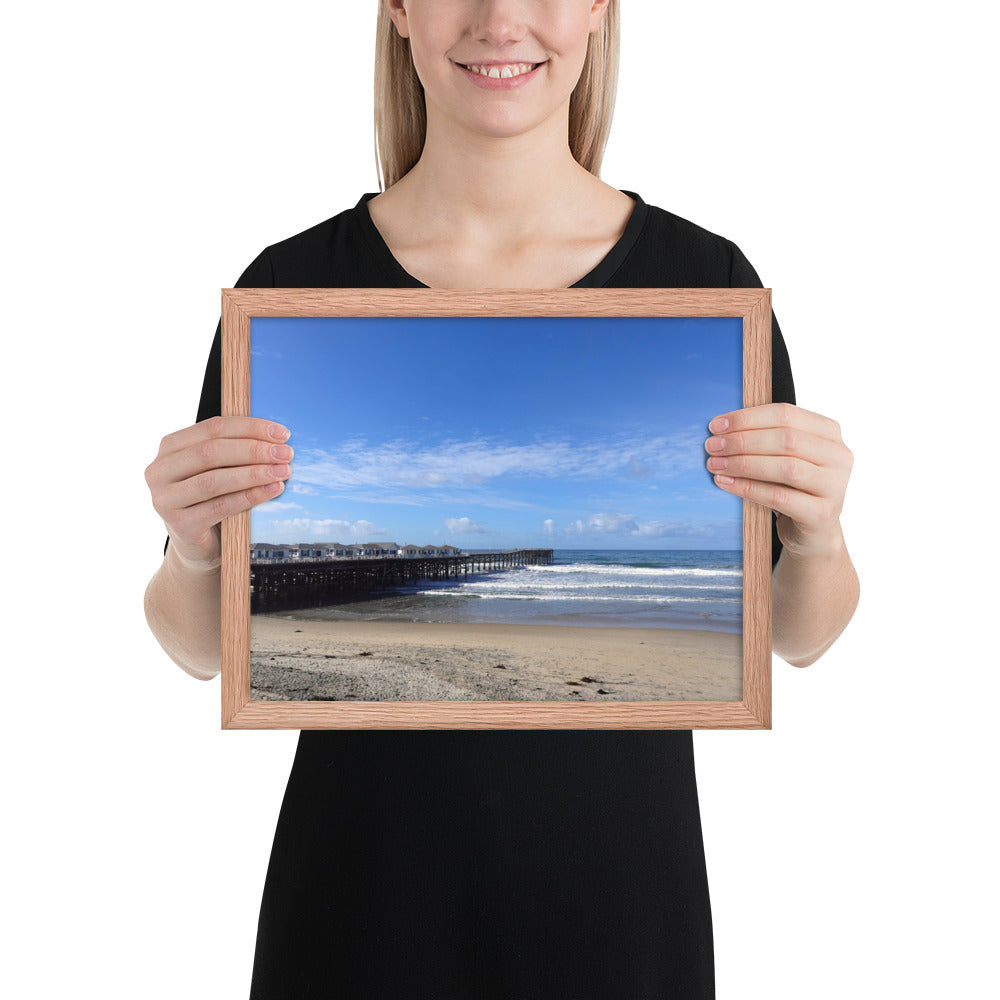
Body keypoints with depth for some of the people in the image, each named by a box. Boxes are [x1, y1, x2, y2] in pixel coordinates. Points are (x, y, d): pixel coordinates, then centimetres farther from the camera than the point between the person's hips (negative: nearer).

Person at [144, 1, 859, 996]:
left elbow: (797, 636, 0)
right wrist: (193, 548, -22)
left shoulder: (704, 277, -8)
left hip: (618, 869, 1)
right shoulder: (293, 283, -8)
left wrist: (819, 535, -20)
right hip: (366, 878, 0)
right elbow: (206, 648, -1)